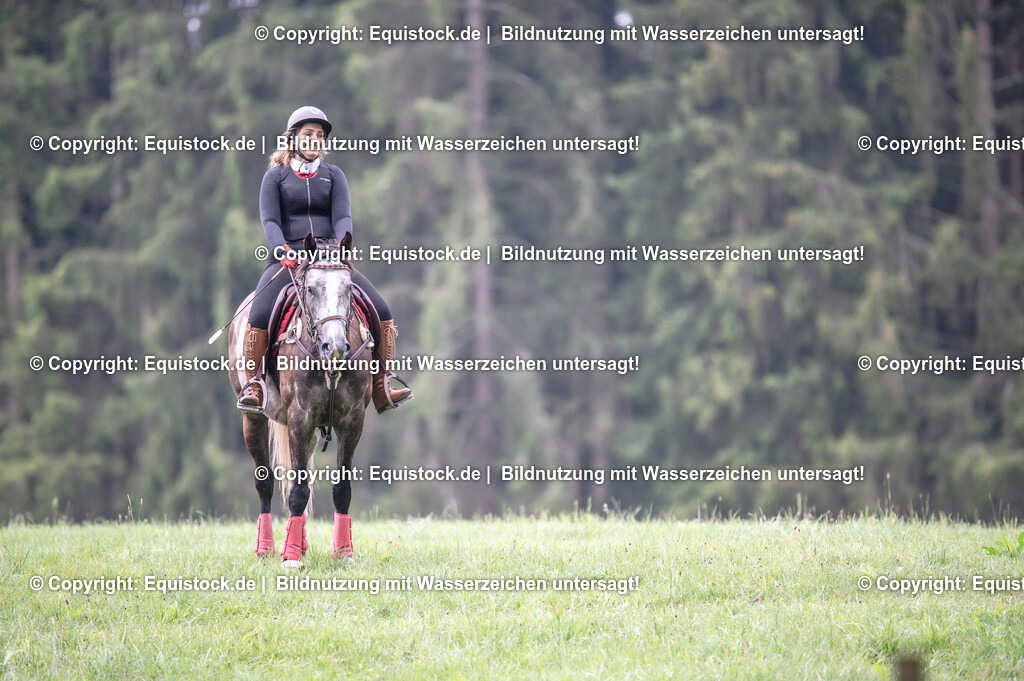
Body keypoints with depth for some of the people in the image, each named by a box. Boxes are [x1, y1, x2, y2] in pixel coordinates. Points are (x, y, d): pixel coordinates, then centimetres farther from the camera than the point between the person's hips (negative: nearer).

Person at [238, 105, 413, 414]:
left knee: (381, 310, -15)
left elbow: (342, 216, 2)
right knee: (260, 315, -30)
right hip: (287, 260, -2)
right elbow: (270, 220, -2)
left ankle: (382, 385, -6)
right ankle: (251, 383, -15)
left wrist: (342, 243, -21)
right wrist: (282, 249, -23)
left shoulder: (333, 175, 15)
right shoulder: (275, 176, 10)